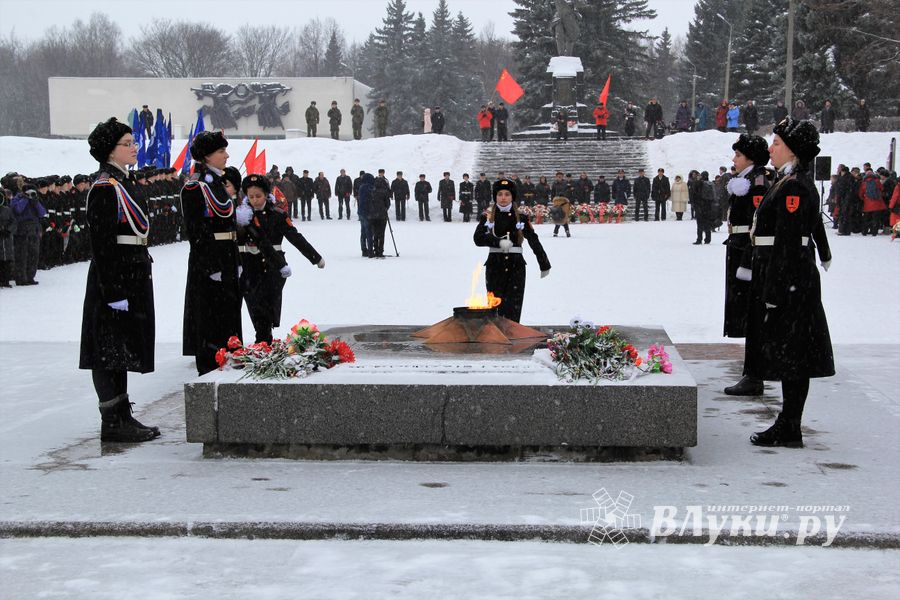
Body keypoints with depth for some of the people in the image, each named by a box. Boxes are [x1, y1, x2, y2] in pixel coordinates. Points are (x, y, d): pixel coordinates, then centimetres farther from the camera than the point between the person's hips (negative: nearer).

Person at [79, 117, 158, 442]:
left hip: (133, 278, 10)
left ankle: (123, 416, 20)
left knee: (122, 350, 13)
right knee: (109, 351, -3)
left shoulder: (123, 183, 15)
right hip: (115, 279, -10)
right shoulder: (105, 188, -14)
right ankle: (112, 424, 2)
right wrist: (114, 292, -21)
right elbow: (102, 245, -19)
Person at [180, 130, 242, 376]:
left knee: (228, 314, 14)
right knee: (210, 317, -3)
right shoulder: (194, 187, -14)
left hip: (227, 259, 9)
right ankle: (209, 371, 4)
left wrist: (236, 262, 17)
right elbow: (196, 231, -18)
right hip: (208, 261, -9)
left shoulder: (217, 183, 14)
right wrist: (212, 267, -21)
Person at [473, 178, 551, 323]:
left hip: (516, 267, 0)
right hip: (495, 267, 0)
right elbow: (478, 238, -9)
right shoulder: (487, 217, 5)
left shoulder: (521, 218, 6)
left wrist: (544, 265, 8)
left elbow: (534, 241, 8)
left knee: (514, 310, -5)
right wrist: (498, 242, -22)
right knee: (495, 307, 0)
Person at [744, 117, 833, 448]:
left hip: (787, 275, -10)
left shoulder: (793, 186, -16)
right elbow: (815, 221, 28)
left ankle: (790, 430, 0)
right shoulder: (798, 182, 14)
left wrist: (775, 292, -23)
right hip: (795, 275, 10)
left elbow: (788, 243, -21)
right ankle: (788, 424, 16)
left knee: (790, 354, -5)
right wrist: (824, 253, 44)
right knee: (788, 354, 11)